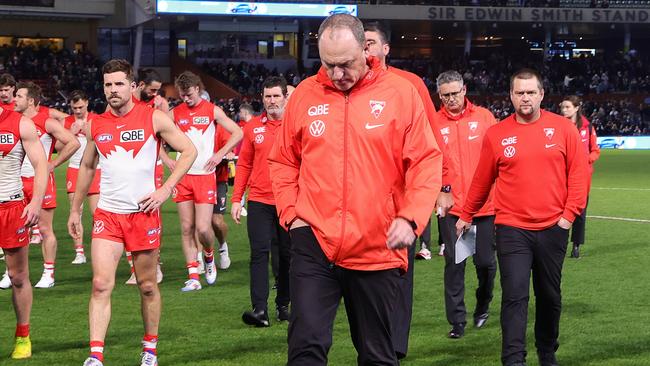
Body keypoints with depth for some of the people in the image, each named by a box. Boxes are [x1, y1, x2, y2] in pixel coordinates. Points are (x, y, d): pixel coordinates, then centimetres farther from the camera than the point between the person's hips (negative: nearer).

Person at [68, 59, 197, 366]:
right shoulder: (95, 125, 6)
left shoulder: (154, 118, -4)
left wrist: (165, 189, -7)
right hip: (107, 214, 2)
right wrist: (75, 210, 20)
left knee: (148, 286, 9)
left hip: (144, 212, -2)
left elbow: (189, 150, 1)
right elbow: (87, 167, 19)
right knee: (101, 284, -11)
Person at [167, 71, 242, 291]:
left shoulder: (212, 111, 1)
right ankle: (193, 277, 6)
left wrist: (220, 154, -8)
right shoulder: (175, 113, 7)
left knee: (203, 228, -11)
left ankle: (209, 256, 21)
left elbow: (238, 133, 2)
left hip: (205, 176, -3)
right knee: (187, 228, 2)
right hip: (183, 176, 3)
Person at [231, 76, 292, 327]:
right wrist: (236, 199, 4)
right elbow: (244, 165, 9)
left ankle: (283, 305, 21)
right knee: (260, 253, -7)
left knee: (287, 255, 8)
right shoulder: (252, 127, 6)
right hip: (259, 200, 0)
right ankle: (260, 309, -12)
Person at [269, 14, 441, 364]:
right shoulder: (305, 94, 4)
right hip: (314, 243, 1)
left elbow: (426, 162, -3)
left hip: (379, 249, -1)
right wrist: (291, 213, 1)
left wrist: (410, 218, -15)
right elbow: (284, 161, 14)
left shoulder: (401, 93, -2)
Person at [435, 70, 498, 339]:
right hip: (452, 206, -1)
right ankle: (457, 321, 8)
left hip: (485, 204, 1)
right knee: (454, 264, 0)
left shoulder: (483, 117, 3)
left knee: (486, 261, 8)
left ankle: (483, 306, 33)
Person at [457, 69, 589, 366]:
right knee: (515, 296, -10)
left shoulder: (563, 128, 1)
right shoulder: (496, 135, 0)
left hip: (553, 228, 2)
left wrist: (570, 213, -4)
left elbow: (579, 171, 2)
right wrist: (466, 216, 17)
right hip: (511, 229, -1)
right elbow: (482, 181, 9)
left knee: (550, 297, 14)